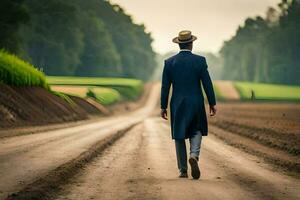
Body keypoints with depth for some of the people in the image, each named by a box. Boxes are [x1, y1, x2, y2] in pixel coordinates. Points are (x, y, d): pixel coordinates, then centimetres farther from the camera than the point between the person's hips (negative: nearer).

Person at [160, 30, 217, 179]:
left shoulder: (169, 62, -2)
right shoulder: (199, 61, -6)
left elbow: (165, 87, 0)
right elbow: (207, 84, -6)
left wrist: (163, 107, 7)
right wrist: (212, 103, 2)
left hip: (177, 105, 1)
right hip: (196, 104, -1)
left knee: (179, 137, 10)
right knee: (196, 131, 15)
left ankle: (183, 170, 10)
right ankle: (194, 155, -13)